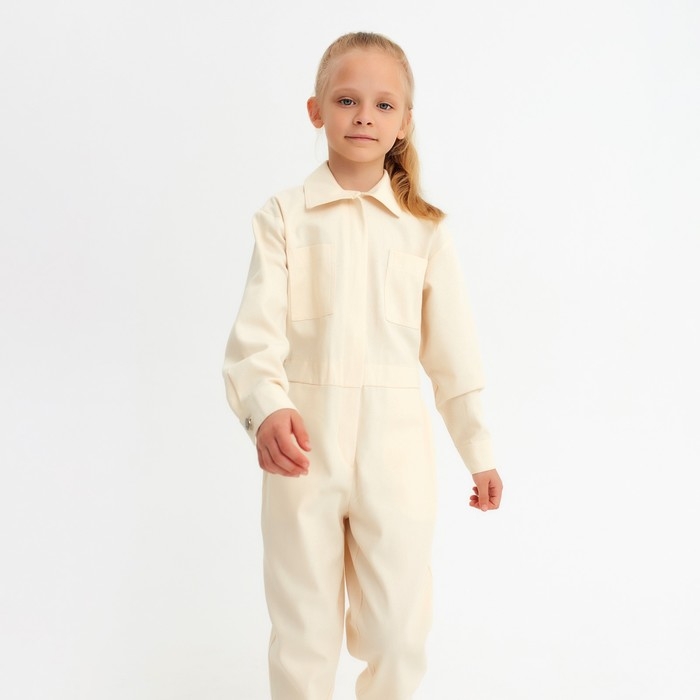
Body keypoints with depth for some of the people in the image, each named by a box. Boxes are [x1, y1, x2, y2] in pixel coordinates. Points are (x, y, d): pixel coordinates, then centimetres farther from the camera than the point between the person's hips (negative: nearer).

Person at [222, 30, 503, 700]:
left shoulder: (425, 230, 6)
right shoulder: (283, 218, 1)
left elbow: (453, 350, 9)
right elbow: (255, 331, -8)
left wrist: (479, 452, 12)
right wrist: (266, 408, -27)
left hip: (396, 450, 1)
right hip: (304, 448, -1)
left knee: (398, 633, 8)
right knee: (303, 635, 10)